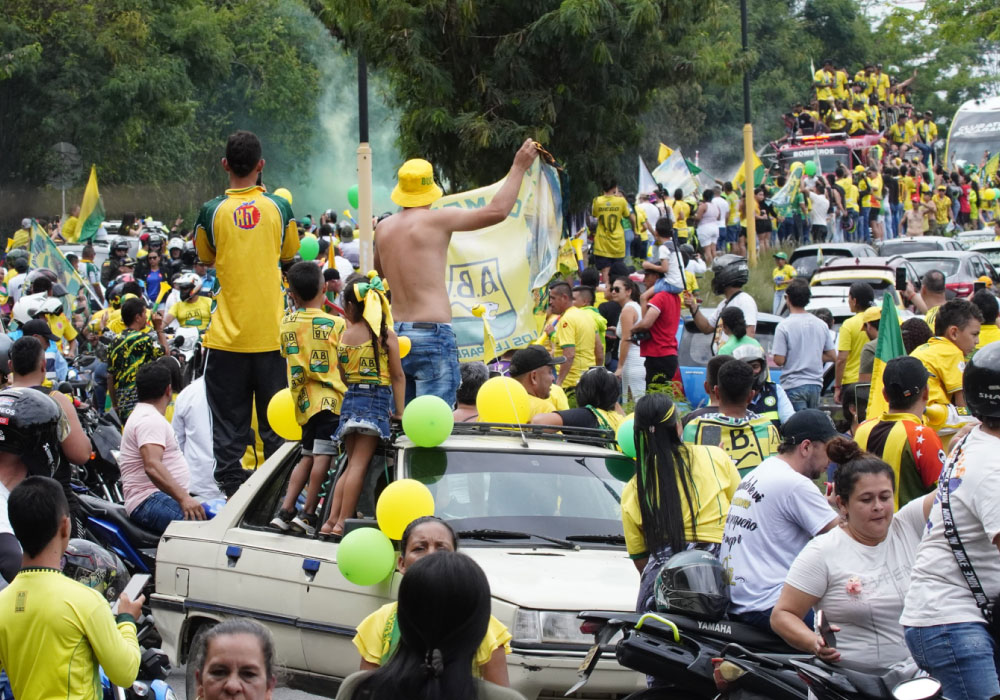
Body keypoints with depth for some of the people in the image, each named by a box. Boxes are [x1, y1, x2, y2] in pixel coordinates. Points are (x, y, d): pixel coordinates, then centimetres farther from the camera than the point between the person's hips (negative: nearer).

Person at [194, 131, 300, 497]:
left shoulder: (212, 212, -5)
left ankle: (231, 492, 3)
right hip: (272, 333, 1)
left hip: (227, 335, -1)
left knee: (228, 422, 4)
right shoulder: (279, 208, -2)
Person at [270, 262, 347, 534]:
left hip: (303, 400, 5)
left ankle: (286, 509, 5)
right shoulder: (335, 324, -6)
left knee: (308, 456, 13)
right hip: (330, 398, -5)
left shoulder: (286, 325, 4)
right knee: (323, 457, -5)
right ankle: (308, 513, -7)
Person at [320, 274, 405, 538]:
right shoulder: (386, 335, -2)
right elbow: (397, 375, -3)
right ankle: (343, 522, -12)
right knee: (359, 464, -7)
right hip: (377, 400, -4)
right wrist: (399, 410, 0)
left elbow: (343, 376, 8)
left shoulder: (345, 336, 6)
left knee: (352, 464, 13)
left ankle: (332, 519, 5)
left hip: (350, 400, 4)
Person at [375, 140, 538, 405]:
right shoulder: (436, 219, -7)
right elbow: (497, 211, -9)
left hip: (396, 334, 7)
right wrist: (519, 167, 3)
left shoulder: (383, 227, 12)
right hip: (433, 334, -7)